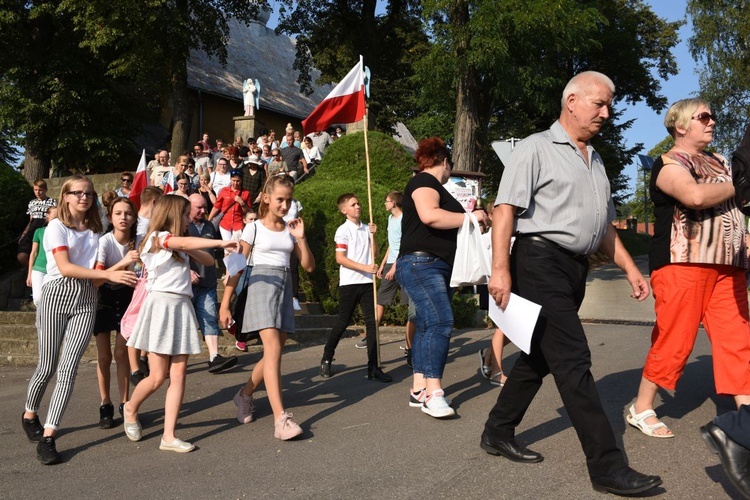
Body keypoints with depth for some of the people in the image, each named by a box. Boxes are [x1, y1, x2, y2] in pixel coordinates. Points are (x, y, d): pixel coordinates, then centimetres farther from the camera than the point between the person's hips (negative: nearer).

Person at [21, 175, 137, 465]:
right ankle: (30, 415, 32)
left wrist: (123, 269, -8)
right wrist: (109, 274, -20)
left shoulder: (94, 230, 14)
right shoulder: (57, 226, -1)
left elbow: (94, 269, 12)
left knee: (69, 367, -8)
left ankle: (48, 437, -7)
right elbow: (65, 267, -13)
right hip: (57, 294, -3)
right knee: (48, 366, 2)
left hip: (86, 299, 3)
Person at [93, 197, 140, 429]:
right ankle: (105, 406, 11)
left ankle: (124, 403, 9)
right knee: (104, 356, -1)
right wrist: (123, 263, -45)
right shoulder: (104, 242, -22)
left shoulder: (137, 242, -12)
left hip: (126, 297, 2)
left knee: (122, 353, 0)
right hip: (103, 298, -2)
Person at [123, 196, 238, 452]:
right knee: (158, 377, -3)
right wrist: (221, 243, -29)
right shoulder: (157, 237, -3)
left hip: (182, 307, 7)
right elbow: (185, 242, -23)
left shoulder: (179, 245, 21)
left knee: (178, 373, 0)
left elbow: (208, 260, 12)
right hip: (161, 304, -7)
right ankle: (131, 408, 28)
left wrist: (188, 250, -4)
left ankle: (169, 436, 3)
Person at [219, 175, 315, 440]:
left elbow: (309, 267, 10)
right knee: (273, 349, -18)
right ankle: (281, 419, -23)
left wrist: (301, 238, -4)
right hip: (262, 286, -6)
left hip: (284, 288, 6)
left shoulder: (290, 229, 13)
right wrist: (225, 304, -6)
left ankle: (245, 394, 33)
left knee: (274, 352, 8)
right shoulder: (254, 228, 0)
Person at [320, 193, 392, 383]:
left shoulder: (366, 228, 11)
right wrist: (365, 267, -19)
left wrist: (373, 235, -1)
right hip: (349, 283, -5)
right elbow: (340, 258, -13)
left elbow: (374, 254, 11)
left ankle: (373, 367, 0)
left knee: (371, 322, -1)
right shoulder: (343, 230, -6)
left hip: (367, 282, 5)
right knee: (343, 323, 3)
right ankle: (326, 360, 21)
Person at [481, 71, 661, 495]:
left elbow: (604, 225, 26)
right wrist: (500, 268, -20)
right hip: (541, 261, -8)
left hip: (575, 269, 9)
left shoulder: (595, 161, 21)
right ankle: (607, 465, -6)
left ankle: (499, 433, 26)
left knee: (541, 356, 12)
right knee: (573, 360, -10)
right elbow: (506, 208, -12)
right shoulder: (537, 148, -3)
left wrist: (630, 267, 17)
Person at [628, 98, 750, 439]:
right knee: (673, 341, -4)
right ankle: (641, 409, 10)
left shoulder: (717, 163, 22)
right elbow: (696, 196, -23)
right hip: (683, 263, -7)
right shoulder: (668, 164, -3)